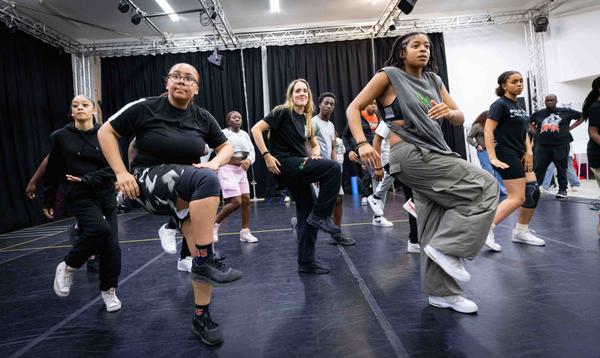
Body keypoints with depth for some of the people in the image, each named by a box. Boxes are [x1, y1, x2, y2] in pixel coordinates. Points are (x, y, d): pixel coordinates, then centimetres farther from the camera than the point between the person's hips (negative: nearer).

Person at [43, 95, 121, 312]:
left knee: (111, 245, 0)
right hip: (80, 197, -2)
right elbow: (52, 172, 7)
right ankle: (68, 267, -1)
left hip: (106, 196, 2)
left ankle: (108, 291, 19)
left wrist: (87, 179, -18)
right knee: (99, 229, -28)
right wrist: (47, 201, 12)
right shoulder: (60, 137, 0)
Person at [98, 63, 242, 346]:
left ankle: (201, 319, 14)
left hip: (187, 189, 4)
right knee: (206, 180, -35)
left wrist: (215, 163, -9)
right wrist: (121, 173, -10)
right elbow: (105, 132, 0)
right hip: (150, 181, -4)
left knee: (201, 254, -6)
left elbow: (226, 147, 14)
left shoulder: (202, 118, 3)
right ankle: (206, 262, -27)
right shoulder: (144, 108, -6)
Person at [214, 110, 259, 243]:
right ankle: (214, 224, 8)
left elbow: (252, 150, 6)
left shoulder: (245, 134, 9)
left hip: (241, 170, 6)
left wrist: (248, 160, -15)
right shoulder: (223, 133, -7)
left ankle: (245, 232, 15)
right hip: (227, 169, -6)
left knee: (246, 200, 4)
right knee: (236, 202, -13)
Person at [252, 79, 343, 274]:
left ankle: (306, 262, 15)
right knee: (333, 168, -22)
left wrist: (315, 155, 2)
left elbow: (315, 144, 25)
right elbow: (256, 129, -11)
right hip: (285, 165, -8)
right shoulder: (283, 112, -6)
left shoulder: (306, 119, 15)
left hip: (298, 167, 8)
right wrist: (267, 156, -18)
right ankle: (321, 216, -12)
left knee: (307, 214, 7)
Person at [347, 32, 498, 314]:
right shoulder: (389, 76, 0)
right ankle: (447, 248, -4)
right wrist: (362, 144, -19)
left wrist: (448, 112, -11)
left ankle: (441, 291, 21)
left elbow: (460, 118, 14)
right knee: (485, 187, -11)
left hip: (434, 153, 7)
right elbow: (353, 108, -4)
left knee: (435, 226, 8)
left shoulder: (434, 80, 17)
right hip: (411, 154, -6)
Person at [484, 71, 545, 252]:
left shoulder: (518, 106, 17)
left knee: (533, 193, 8)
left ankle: (521, 231, 21)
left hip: (520, 155, 9)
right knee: (517, 198, -12)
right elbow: (488, 131, -18)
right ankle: (486, 229, -8)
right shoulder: (500, 104, -10)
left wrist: (529, 151, 2)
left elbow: (523, 131, 19)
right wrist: (492, 158, -25)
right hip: (507, 155, -9)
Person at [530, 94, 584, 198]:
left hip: (561, 145, -1)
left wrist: (570, 127, 4)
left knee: (561, 169, 5)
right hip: (543, 146, 1)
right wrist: (536, 131, 11)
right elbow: (530, 122, 26)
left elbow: (582, 116, 13)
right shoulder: (538, 113, 8)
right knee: (539, 168, 0)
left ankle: (562, 189, 15)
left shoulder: (565, 111, 3)